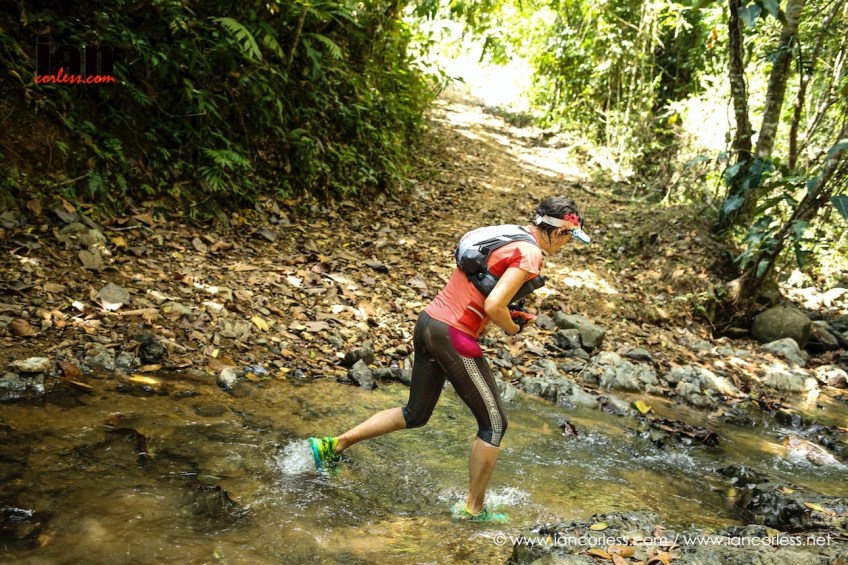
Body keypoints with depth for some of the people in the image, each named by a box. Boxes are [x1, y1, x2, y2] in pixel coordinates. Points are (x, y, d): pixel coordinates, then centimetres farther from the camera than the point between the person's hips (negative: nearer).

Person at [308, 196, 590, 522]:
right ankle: (474, 509, 19)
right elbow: (493, 306, -22)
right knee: (494, 424, 8)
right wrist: (512, 328, -2)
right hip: (454, 337, -9)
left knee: (416, 414, 22)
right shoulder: (530, 253, -13)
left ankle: (334, 445, 23)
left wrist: (509, 313, 14)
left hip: (428, 322, 9)